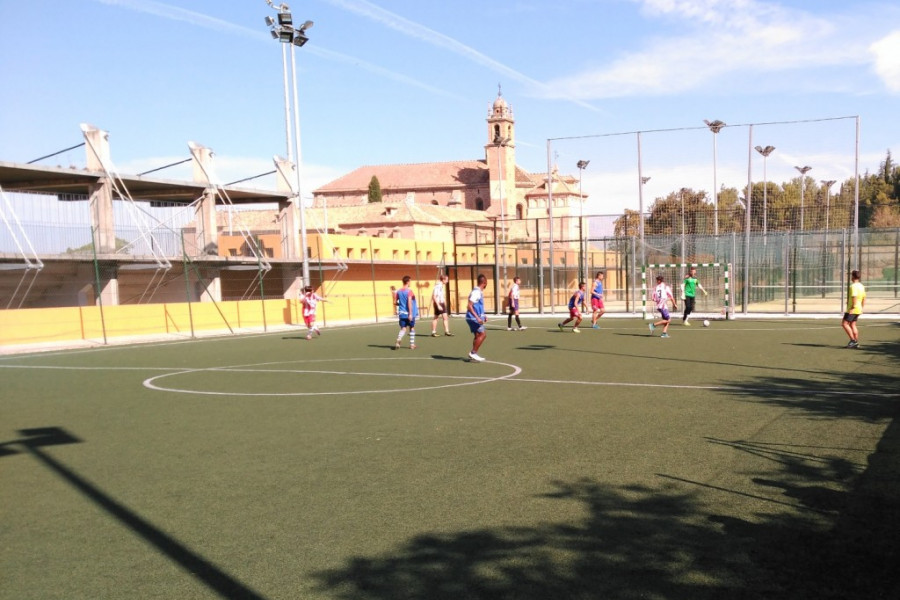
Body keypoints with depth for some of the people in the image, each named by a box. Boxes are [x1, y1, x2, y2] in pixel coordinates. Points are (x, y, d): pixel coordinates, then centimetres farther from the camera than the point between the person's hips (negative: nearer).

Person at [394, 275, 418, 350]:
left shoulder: (398, 291, 5)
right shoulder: (409, 291, -12)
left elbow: (395, 302, 7)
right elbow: (409, 302, -20)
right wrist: (410, 314, -20)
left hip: (402, 313, 4)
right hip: (409, 313, -4)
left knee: (403, 329, 3)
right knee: (412, 328, 12)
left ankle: (398, 342, -21)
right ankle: (412, 344, 17)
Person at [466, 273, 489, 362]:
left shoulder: (480, 292, 12)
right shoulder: (476, 292, -18)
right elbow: (469, 306, -24)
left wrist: (483, 316, 24)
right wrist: (477, 317, -28)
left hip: (477, 318, 10)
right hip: (473, 318, -10)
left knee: (478, 335, 13)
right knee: (482, 334, -12)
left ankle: (473, 354, 18)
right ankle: (473, 353, -8)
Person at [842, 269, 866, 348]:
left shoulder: (853, 286, -16)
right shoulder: (861, 286, 13)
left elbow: (854, 297, -25)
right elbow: (864, 299, 18)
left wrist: (852, 307, -23)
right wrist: (861, 308, 23)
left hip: (852, 309, -9)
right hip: (858, 309, 9)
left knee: (844, 324, -6)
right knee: (852, 325, 13)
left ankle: (853, 340, -10)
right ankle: (856, 343, 13)